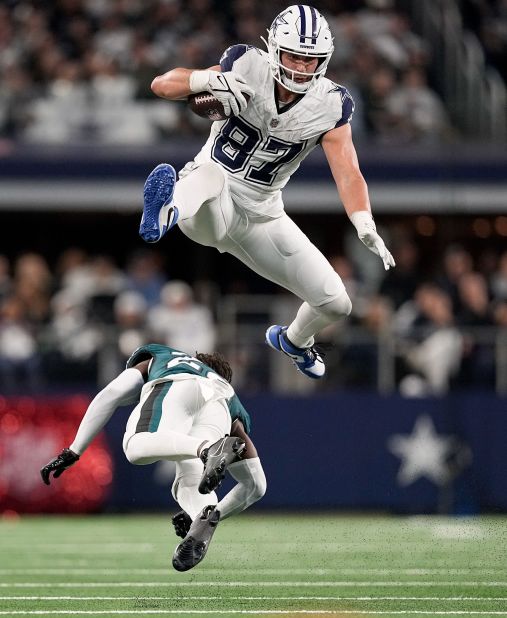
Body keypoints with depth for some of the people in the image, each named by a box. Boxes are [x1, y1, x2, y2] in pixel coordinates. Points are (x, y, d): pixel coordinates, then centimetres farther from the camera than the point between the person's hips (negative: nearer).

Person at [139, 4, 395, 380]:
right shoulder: (247, 70, -14)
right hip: (211, 208, -4)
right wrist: (210, 80, -36)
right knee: (212, 173, -40)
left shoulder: (329, 107, -9)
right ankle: (167, 213, -75)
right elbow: (162, 85, -16)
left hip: (261, 218, 4)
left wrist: (366, 229, -37)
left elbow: (348, 174, -19)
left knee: (335, 304, 5)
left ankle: (294, 341, 40)